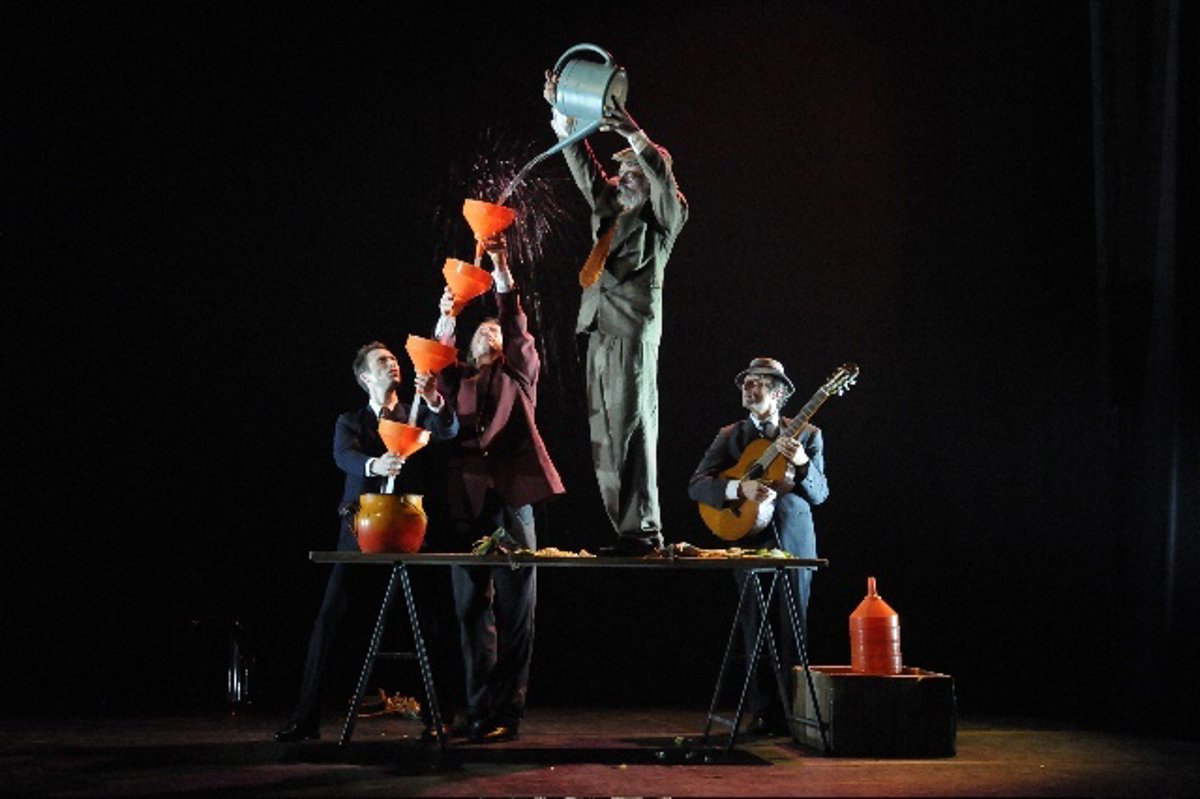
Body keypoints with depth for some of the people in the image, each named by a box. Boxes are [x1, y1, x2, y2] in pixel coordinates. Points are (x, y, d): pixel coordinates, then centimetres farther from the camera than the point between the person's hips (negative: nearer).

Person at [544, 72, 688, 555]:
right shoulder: (611, 210, 22)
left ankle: (642, 529, -9)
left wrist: (632, 133, -25)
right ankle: (628, 530, 7)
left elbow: (661, 174, -13)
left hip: (633, 333, -7)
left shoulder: (665, 216, 5)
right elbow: (584, 166, 20)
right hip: (600, 333, 7)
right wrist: (562, 115, 13)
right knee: (605, 437, 5)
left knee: (631, 431, -11)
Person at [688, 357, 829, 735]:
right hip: (749, 540, 1)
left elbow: (819, 494, 1)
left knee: (792, 629, -1)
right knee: (756, 629, 1)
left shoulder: (807, 434, 7)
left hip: (794, 540, -1)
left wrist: (802, 462, -20)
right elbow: (696, 485, -3)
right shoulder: (730, 437, 8)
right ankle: (762, 713, 8)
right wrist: (740, 488, -20)